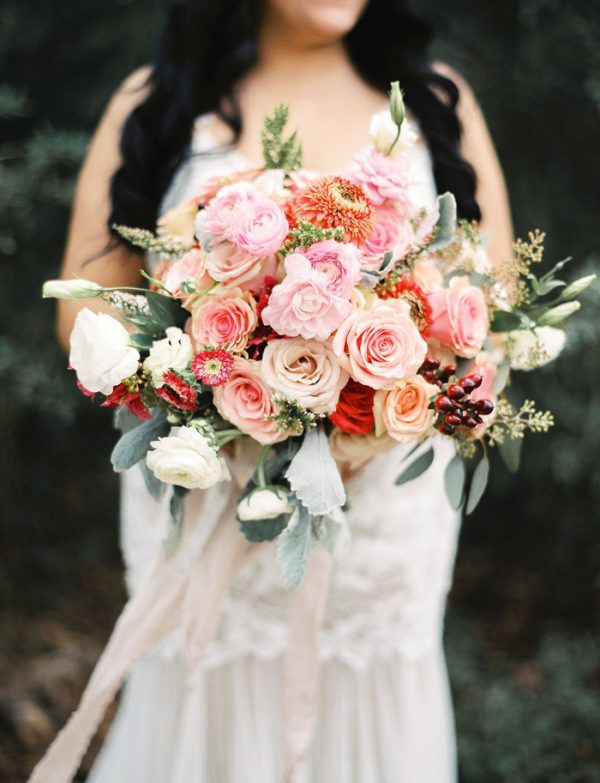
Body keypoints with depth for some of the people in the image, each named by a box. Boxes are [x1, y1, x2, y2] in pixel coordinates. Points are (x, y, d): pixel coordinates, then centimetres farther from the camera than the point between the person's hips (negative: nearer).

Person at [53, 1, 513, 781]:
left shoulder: (439, 100, 6)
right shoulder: (155, 105, 2)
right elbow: (87, 314, 0)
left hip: (390, 505, 1)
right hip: (206, 505, -1)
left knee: (372, 720, 11)